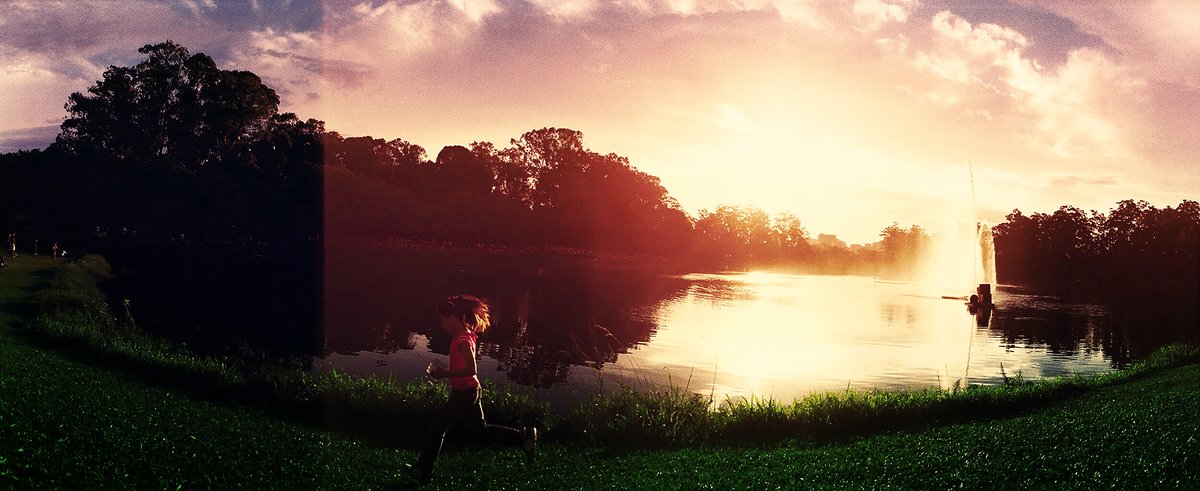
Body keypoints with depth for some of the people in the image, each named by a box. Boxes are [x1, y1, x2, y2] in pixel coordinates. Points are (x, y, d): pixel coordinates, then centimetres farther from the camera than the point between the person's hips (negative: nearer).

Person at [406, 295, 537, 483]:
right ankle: (524, 437, 15)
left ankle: (423, 470, 13)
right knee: (480, 429, 18)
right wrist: (443, 370, 8)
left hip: (464, 393, -9)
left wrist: (445, 374, -23)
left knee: (437, 427, 2)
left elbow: (471, 370, -28)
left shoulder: (463, 339, -21)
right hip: (470, 391, 9)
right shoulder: (466, 335, 7)